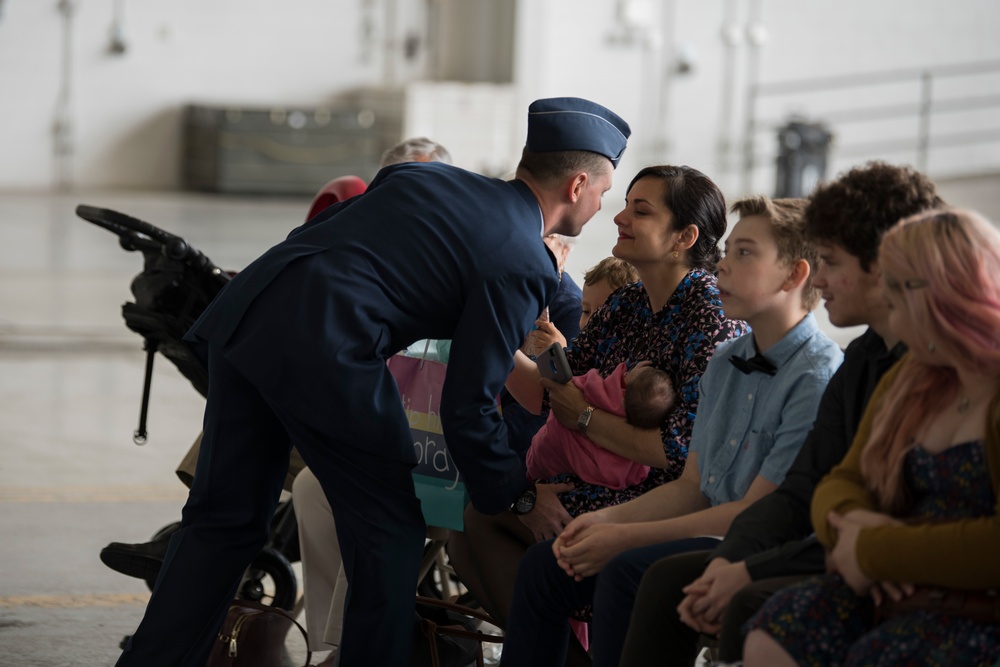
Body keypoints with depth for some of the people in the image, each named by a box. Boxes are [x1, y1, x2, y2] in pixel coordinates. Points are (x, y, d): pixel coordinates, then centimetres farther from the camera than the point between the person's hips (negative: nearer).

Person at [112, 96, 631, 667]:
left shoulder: (421, 175, 22)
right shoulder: (525, 266, 1)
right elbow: (468, 408, -2)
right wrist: (512, 494, 11)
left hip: (242, 314, 8)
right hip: (326, 356, -7)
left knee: (226, 519, 16)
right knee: (391, 534, 10)